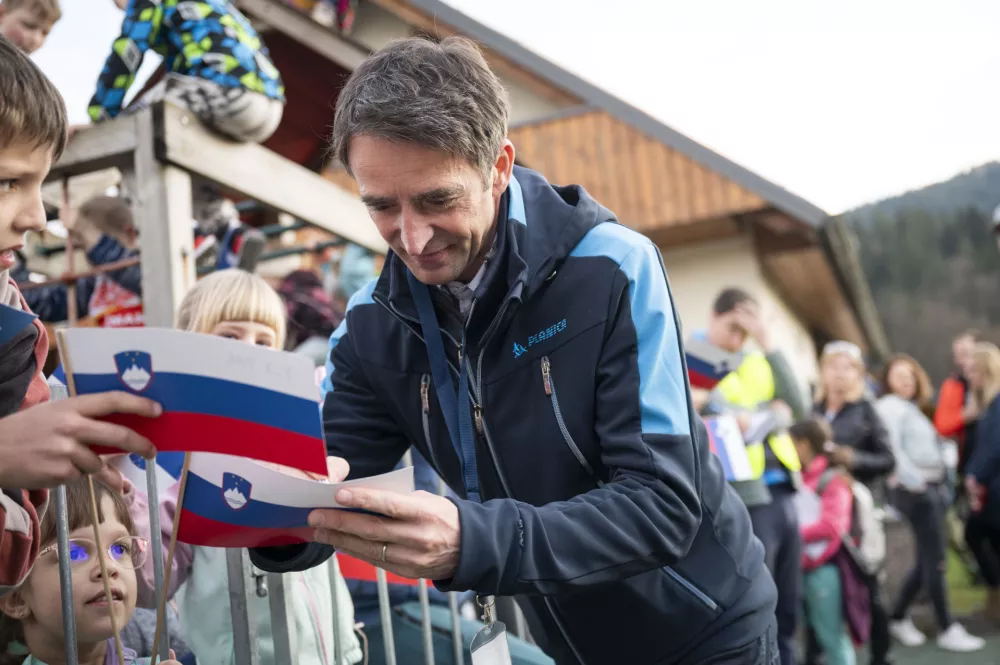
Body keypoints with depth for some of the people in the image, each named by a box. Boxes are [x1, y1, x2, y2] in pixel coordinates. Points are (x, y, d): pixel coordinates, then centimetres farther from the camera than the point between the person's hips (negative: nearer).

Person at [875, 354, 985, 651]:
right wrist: (911, 479, -22)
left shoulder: (912, 408, 21)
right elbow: (891, 449, -19)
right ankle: (947, 629, -1)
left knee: (927, 560, 12)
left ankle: (898, 618, 21)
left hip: (932, 487, 10)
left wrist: (943, 482, 13)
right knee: (935, 559, -7)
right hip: (916, 489, -9)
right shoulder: (889, 407, -7)